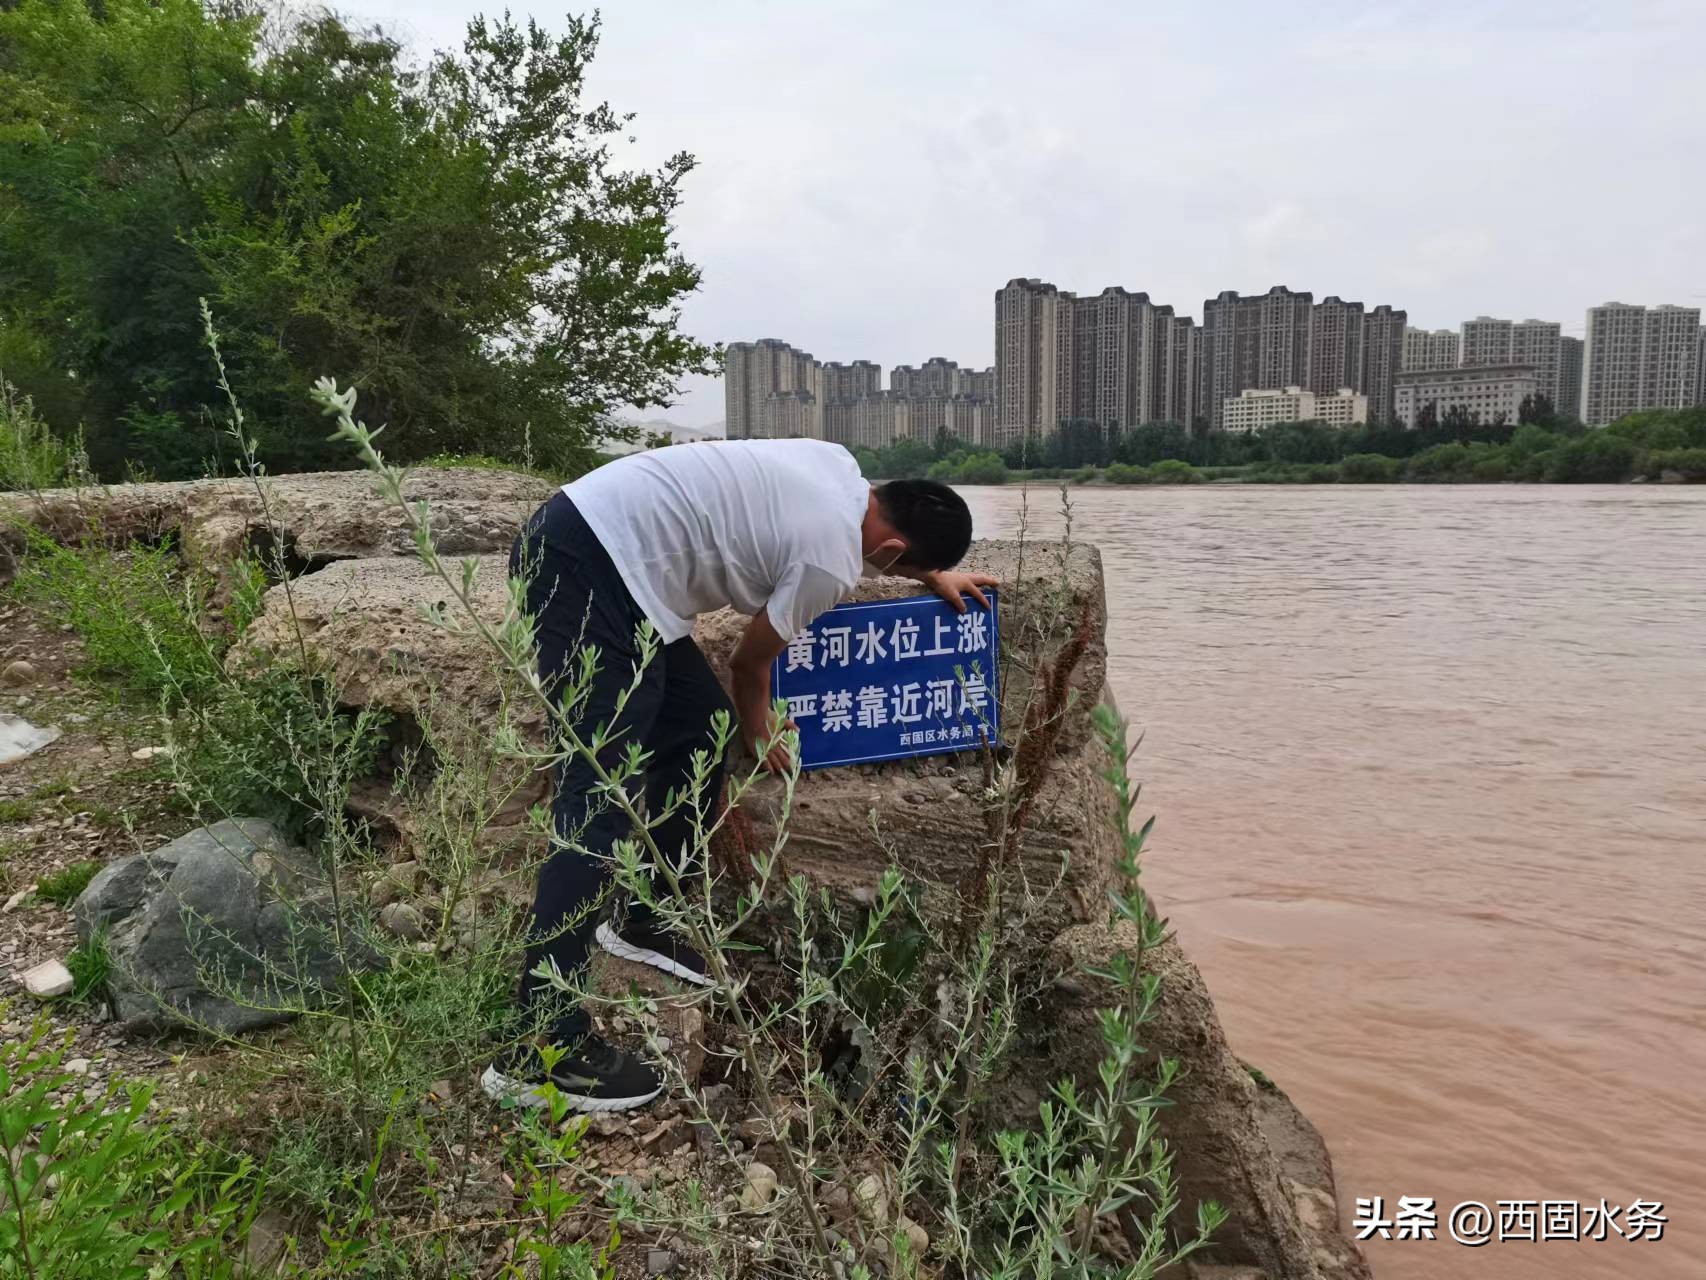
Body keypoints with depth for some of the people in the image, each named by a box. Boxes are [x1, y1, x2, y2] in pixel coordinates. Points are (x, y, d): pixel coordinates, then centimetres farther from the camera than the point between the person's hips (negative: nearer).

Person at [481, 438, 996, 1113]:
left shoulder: (843, 468, 11)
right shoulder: (831, 563, -13)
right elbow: (750, 661, 2)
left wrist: (935, 576, 43)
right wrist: (759, 729, 21)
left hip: (586, 538, 11)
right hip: (584, 569, -11)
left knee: (703, 725, 15)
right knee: (601, 800, -13)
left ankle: (639, 922, 27)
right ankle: (542, 1051, -10)